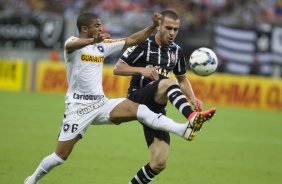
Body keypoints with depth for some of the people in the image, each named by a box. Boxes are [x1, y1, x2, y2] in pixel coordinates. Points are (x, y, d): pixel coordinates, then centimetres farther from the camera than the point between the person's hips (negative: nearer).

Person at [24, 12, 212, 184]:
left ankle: (184, 130, -34)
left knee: (137, 108, -20)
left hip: (101, 104, 4)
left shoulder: (103, 45, 11)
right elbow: (70, 46, -34)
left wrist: (153, 26, -4)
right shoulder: (74, 43, -8)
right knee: (61, 155, -2)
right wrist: (93, 40, -55)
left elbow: (132, 40, 12)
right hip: (78, 107, -4)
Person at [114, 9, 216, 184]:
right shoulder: (144, 45, -4)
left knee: (159, 163, -5)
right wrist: (141, 70, -19)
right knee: (169, 83, -36)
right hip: (137, 99, -6)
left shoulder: (176, 51, 11)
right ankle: (192, 118, -60)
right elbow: (118, 68, -3)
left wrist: (193, 98, 5)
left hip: (157, 109, 6)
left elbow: (182, 79, 23)